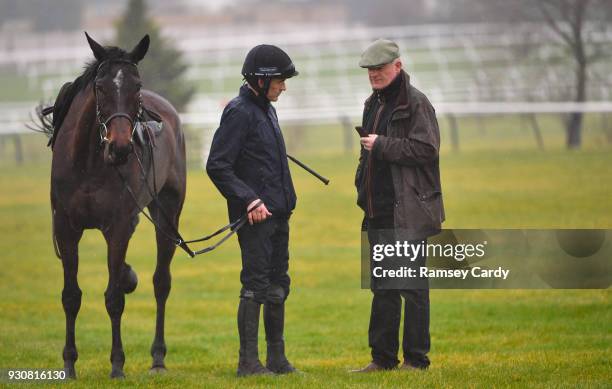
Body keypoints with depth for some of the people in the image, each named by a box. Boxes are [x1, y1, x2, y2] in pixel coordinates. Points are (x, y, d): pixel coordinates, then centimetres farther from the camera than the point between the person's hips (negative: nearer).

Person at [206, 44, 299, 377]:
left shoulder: (266, 110, 16)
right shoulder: (239, 112, -13)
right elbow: (217, 166, -18)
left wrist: (286, 203, 16)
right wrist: (249, 200, -22)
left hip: (278, 213, 9)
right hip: (255, 214, -9)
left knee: (278, 284, 13)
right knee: (256, 284, -8)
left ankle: (276, 358, 21)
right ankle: (248, 361, -4)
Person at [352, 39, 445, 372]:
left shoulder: (416, 103, -9)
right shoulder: (373, 104, 17)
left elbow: (426, 149, -18)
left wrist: (382, 145, -15)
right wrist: (362, 186, 15)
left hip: (408, 211, -8)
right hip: (379, 212, 9)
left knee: (412, 286, -4)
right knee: (382, 287, 11)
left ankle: (416, 359, 1)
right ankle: (382, 357, 16)